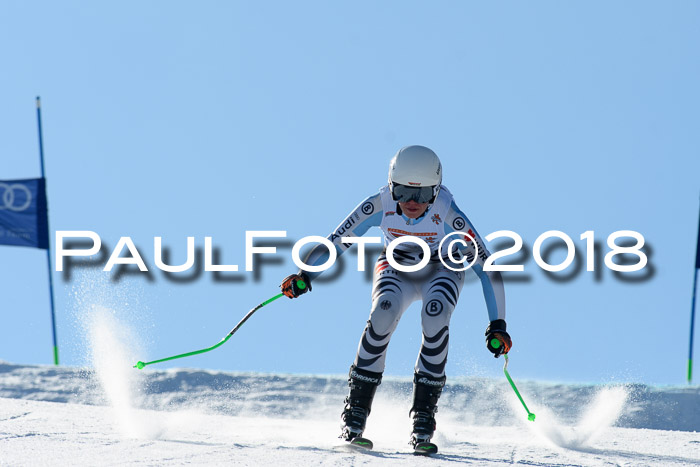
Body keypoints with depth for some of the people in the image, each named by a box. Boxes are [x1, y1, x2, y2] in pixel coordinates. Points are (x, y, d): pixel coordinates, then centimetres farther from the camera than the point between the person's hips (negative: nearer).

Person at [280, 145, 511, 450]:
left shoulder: (448, 215, -32)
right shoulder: (379, 206, -28)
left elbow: (486, 267, -28)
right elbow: (336, 241, -23)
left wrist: (497, 324, -33)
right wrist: (305, 275, -40)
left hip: (442, 270, -1)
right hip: (396, 269, 1)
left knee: (434, 317, -33)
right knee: (384, 312, -31)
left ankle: (424, 410, -19)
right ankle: (357, 405, -19)